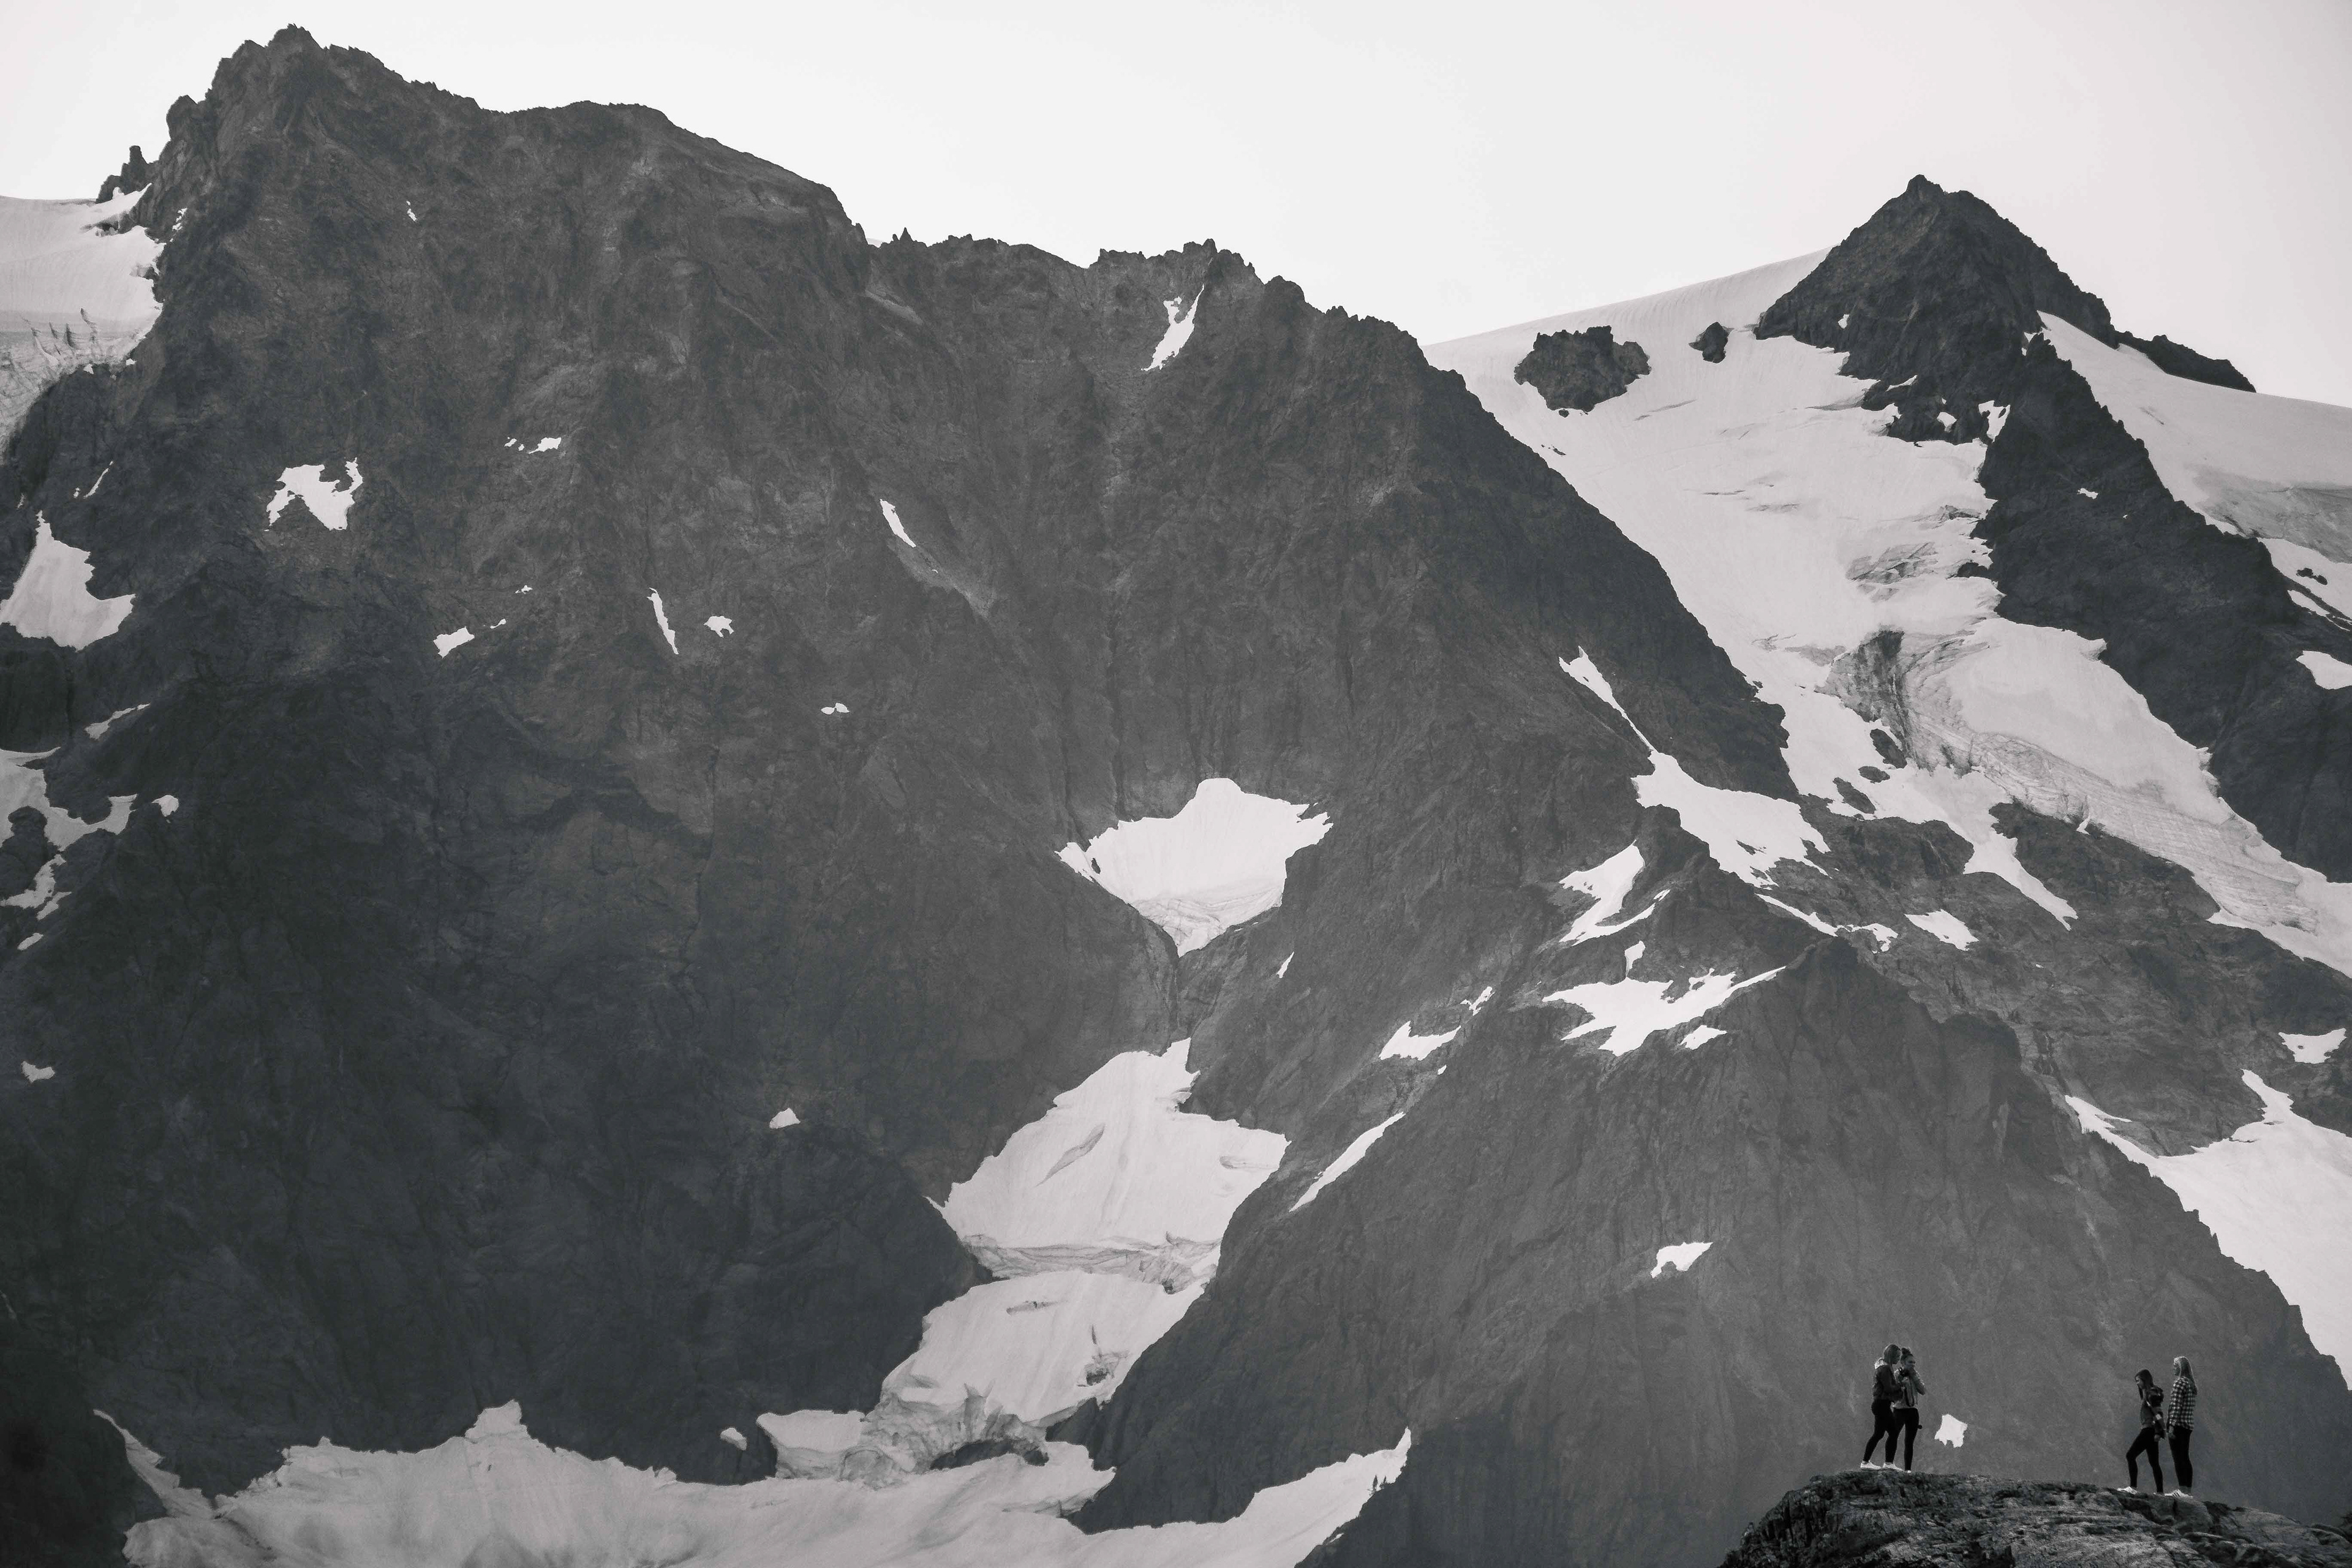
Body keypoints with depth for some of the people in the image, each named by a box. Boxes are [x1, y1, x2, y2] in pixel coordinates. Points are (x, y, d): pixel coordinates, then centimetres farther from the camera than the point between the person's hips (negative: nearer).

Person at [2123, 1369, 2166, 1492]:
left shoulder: (2152, 1393, -11)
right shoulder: (2147, 1393, 18)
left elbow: (2159, 1414, -18)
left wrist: (2158, 1432, -23)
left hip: (2149, 1430, -10)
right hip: (2148, 1430, 10)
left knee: (2130, 1455, -12)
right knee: (2154, 1462, 9)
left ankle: (2133, 1487, -17)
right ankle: (2160, 1491, 7)